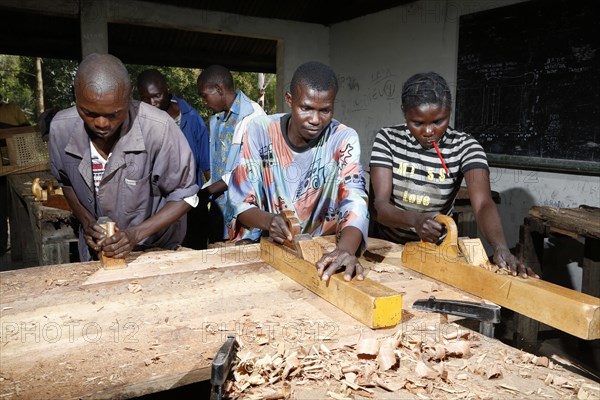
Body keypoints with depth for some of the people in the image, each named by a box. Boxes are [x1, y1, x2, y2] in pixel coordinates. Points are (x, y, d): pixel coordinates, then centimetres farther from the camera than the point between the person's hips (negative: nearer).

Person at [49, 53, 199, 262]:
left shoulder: (158, 128, -31)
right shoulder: (61, 128, -18)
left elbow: (184, 196, -18)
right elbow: (66, 182, 3)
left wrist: (136, 234, -28)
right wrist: (86, 221, -14)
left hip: (155, 247, -2)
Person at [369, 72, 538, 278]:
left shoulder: (464, 146, -11)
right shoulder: (388, 139, -10)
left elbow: (483, 203, -24)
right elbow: (379, 205, -18)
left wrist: (501, 248, -43)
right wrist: (414, 219, -38)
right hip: (387, 245, 0)